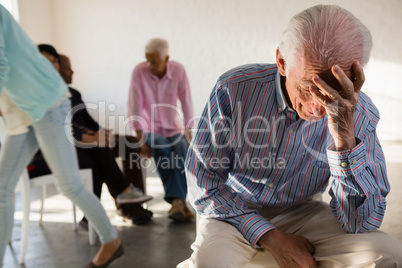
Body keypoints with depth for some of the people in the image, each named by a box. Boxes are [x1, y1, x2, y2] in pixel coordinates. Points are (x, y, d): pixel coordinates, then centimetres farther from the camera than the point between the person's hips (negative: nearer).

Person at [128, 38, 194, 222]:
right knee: (162, 152, -31)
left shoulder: (178, 70, -9)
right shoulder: (139, 72, -14)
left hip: (174, 129, 2)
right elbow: (135, 108, -15)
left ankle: (178, 202, -30)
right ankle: (179, 203, -25)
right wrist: (142, 140, -19)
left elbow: (186, 103, -7)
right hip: (150, 130, -2)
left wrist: (188, 133, -10)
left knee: (181, 155, -27)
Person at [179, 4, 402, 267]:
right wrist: (270, 236, -18)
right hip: (234, 210, 0)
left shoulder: (359, 114, -15)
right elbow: (203, 180, -12)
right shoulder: (234, 88, -20)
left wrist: (344, 137, -35)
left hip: (301, 213, 1)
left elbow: (361, 223, -19)